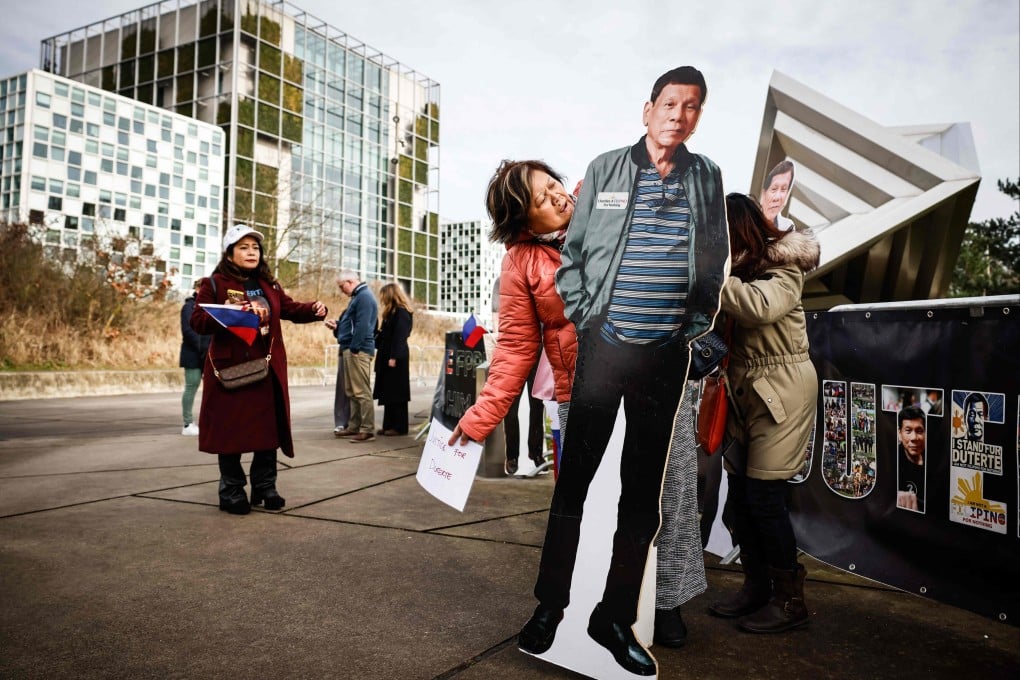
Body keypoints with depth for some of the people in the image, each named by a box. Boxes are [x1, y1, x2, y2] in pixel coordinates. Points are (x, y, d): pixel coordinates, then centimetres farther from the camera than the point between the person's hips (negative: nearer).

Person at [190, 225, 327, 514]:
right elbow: (197, 321, -7)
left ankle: (265, 487, 21)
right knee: (230, 430, 2)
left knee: (268, 428, 8)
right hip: (230, 369, -4)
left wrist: (314, 309, -8)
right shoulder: (214, 284, -1)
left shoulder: (268, 285, 14)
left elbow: (290, 309, 12)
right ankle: (231, 491, 15)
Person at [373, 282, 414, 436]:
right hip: (387, 356, 10)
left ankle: (399, 427, 2)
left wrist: (394, 357, -21)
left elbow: (399, 337, -18)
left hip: (396, 358, -10)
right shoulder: (393, 313, 18)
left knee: (396, 393, -4)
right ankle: (389, 425, 14)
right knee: (388, 392, 9)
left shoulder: (401, 312, -12)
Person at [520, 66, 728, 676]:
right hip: (603, 346, -2)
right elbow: (570, 250, 6)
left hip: (668, 355, 2)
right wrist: (582, 313, -3)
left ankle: (616, 618, 23)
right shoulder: (605, 169, 3)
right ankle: (549, 605, 20)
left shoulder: (706, 177, 9)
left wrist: (697, 326, 7)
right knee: (574, 477, 3)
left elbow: (716, 264, 15)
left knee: (644, 493, 8)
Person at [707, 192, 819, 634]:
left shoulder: (783, 269, -10)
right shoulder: (736, 267, 9)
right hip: (742, 392, 7)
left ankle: (789, 600, 12)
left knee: (764, 496, -5)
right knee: (739, 493, 8)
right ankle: (756, 587, 24)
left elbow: (759, 306, -31)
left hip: (781, 391, -7)